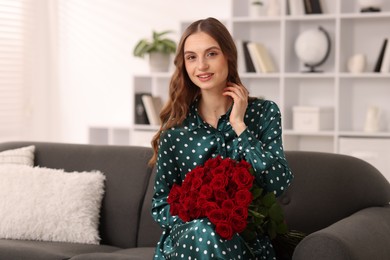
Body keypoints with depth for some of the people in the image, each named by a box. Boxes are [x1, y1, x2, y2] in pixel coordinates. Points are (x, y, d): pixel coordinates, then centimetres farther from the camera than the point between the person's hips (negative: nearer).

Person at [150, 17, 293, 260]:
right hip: (188, 239, 1)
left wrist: (239, 126, -12)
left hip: (249, 238, 0)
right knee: (204, 232, -34)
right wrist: (197, 222, -17)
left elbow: (279, 184, -11)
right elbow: (161, 203, 3)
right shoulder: (176, 126, -1)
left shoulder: (264, 112, 0)